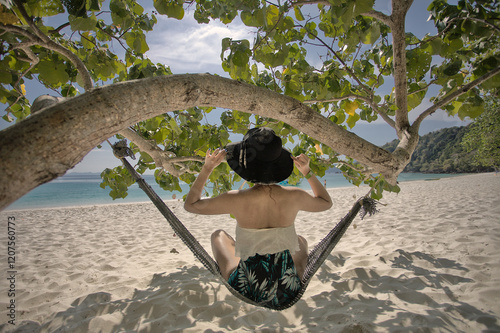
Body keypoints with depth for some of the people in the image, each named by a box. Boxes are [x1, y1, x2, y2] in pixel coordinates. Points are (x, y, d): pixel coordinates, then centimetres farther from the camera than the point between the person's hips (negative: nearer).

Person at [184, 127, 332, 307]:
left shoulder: (237, 200, -22)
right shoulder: (294, 196, -16)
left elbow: (190, 204, -4)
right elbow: (326, 202, 8)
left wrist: (207, 168, -3)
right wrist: (307, 172, 5)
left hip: (247, 292, -1)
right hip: (288, 292, 2)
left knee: (218, 235, 25)